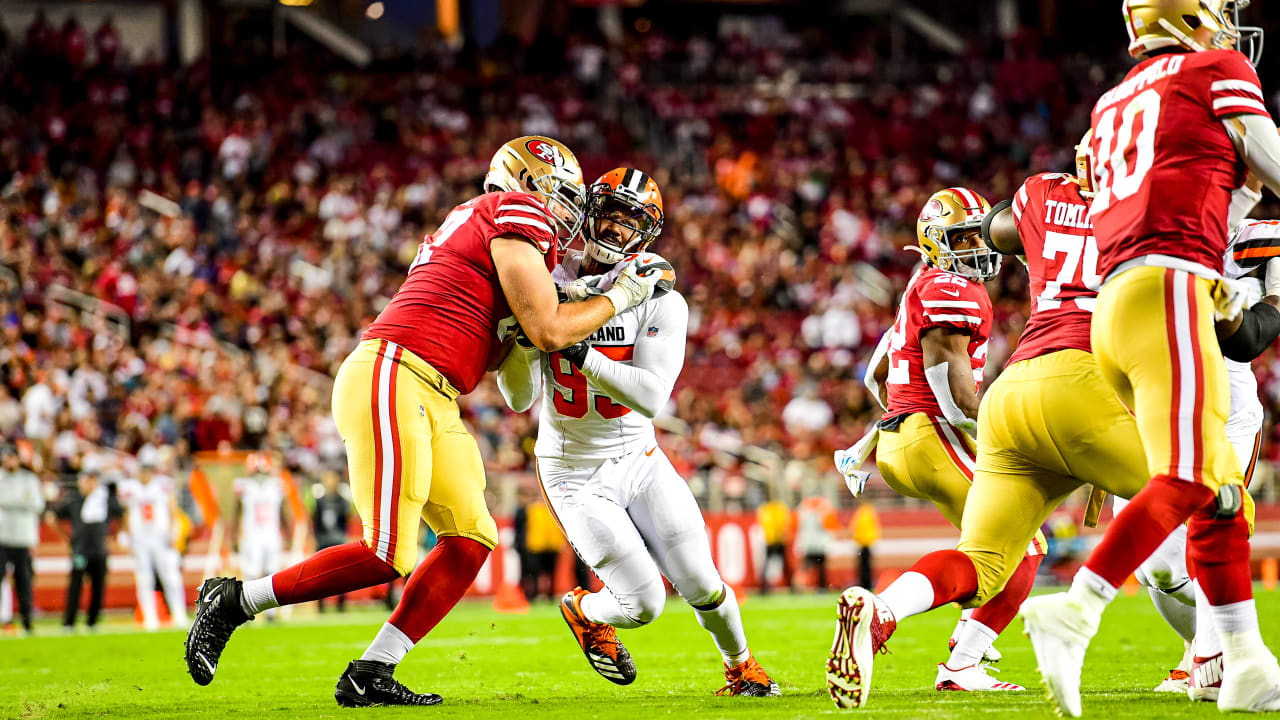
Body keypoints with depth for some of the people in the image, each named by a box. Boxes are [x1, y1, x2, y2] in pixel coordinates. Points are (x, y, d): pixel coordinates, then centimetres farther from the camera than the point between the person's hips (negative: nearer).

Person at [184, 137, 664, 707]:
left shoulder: (472, 224, 26)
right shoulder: (516, 214, -3)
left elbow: (486, 355, 28)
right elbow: (548, 332, -7)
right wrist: (619, 298, 7)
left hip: (432, 403, 11)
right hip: (392, 379, -11)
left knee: (471, 539, 4)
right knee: (388, 557, -13)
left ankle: (370, 677, 3)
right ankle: (233, 602, -1)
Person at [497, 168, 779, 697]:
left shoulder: (660, 302, -10)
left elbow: (652, 396, -25)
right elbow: (520, 399, -13)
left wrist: (580, 354, -34)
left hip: (637, 460, 2)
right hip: (575, 475, -2)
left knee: (701, 587, -2)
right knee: (643, 604, -11)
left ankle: (740, 666, 28)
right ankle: (582, 610, 23)